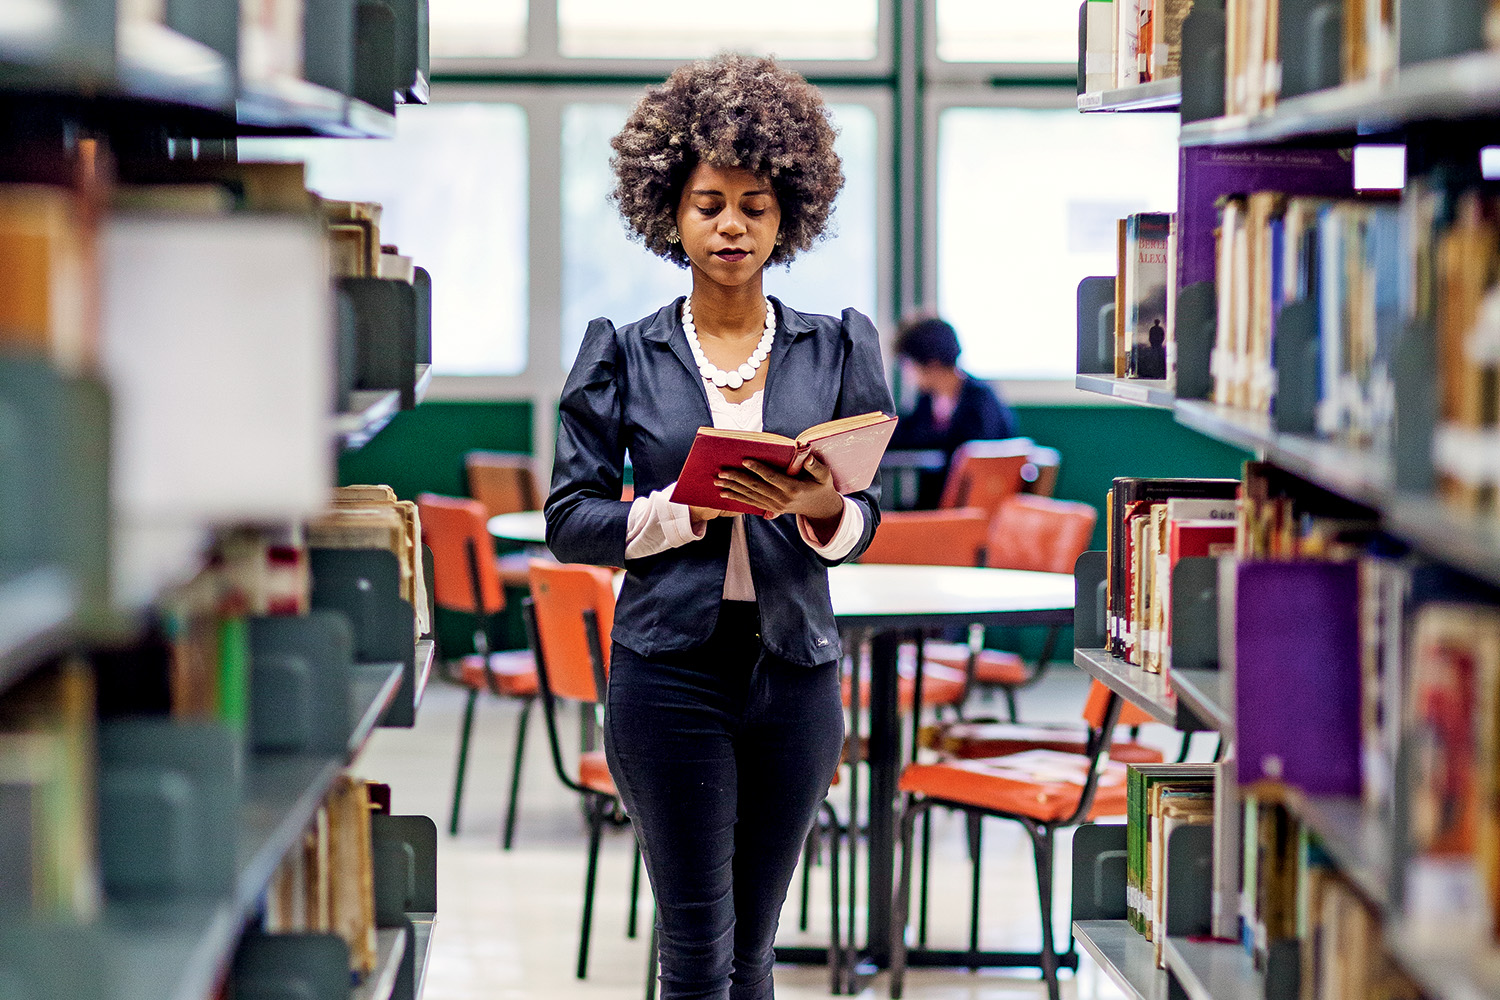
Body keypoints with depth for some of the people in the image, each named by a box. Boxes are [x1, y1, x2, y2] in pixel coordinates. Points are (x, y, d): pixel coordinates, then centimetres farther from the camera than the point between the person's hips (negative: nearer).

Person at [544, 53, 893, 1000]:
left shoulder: (836, 349, 7)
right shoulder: (625, 354, 3)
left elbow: (866, 519, 6)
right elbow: (569, 519, 0)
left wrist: (822, 505, -17)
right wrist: (689, 508, -16)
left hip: (795, 668, 2)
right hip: (670, 666, -2)